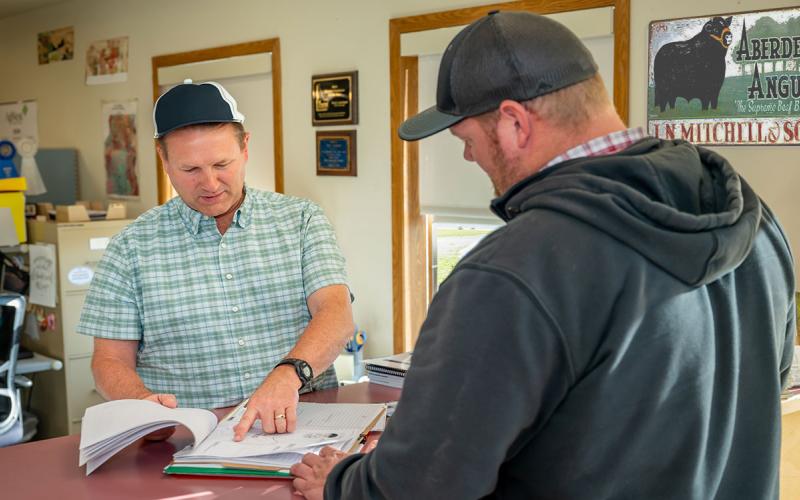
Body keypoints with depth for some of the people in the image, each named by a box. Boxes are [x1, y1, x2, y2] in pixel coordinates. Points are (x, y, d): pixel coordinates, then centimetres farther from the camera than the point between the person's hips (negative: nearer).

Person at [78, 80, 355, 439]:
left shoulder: (301, 220, 7)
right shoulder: (131, 247, 7)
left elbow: (336, 315, -5)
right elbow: (111, 360, 8)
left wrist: (288, 373, -25)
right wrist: (142, 402, -15)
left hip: (300, 422, 0)